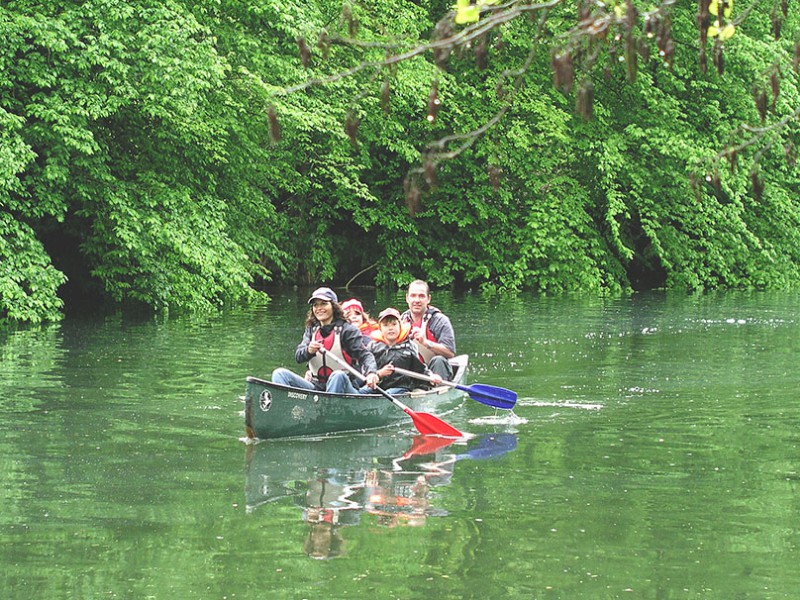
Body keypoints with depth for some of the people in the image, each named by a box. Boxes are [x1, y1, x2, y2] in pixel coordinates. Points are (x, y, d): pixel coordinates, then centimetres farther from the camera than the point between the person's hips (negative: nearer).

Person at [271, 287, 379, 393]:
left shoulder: (347, 330, -1)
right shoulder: (311, 330, 13)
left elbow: (364, 355, -9)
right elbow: (298, 357, 1)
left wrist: (371, 372, -31)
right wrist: (309, 351, -24)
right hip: (316, 387, 4)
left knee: (338, 376, -38)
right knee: (279, 374, -12)